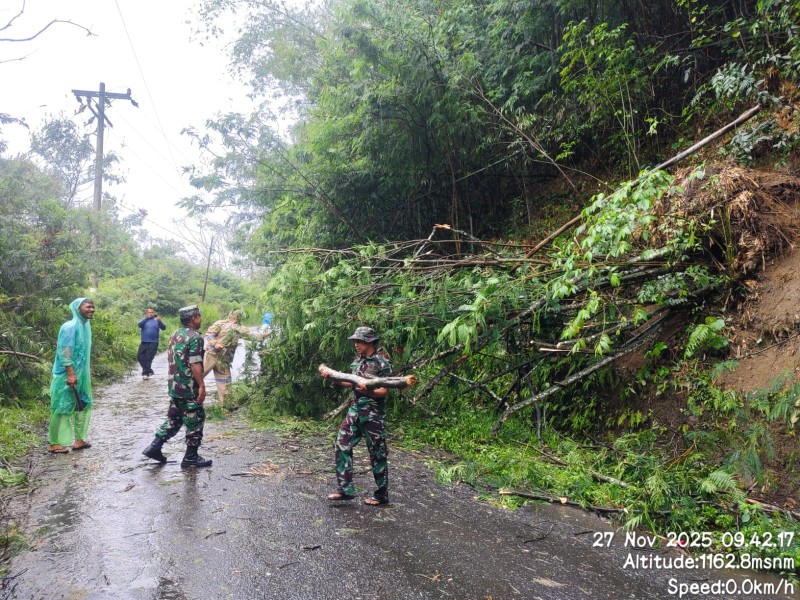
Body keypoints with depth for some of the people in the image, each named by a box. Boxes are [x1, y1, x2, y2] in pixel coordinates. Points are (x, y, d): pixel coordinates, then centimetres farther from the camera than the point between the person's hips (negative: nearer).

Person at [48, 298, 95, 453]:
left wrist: (88, 371, 20)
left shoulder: (86, 325, 10)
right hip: (67, 375, -9)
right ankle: (55, 443, 10)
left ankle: (78, 439, 23)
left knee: (84, 405, 13)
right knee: (63, 407, -1)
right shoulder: (70, 326, -17)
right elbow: (65, 352, -21)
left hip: (82, 374, 9)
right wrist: (71, 373, -25)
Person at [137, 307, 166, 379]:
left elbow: (163, 328, -8)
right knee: (140, 358, 7)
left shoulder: (156, 320, 5)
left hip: (153, 343, -4)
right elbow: (140, 325, -11)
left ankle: (145, 373, 3)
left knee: (148, 358, -5)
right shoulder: (144, 320, 10)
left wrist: (159, 321, -28)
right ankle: (149, 371, 23)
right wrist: (147, 318, -27)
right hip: (144, 342, 4)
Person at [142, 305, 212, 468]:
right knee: (195, 421, 2)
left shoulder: (175, 335, 12)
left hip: (174, 385, 9)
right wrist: (202, 385, -19)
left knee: (174, 418, 19)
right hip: (189, 387, -9)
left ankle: (154, 447, 15)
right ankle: (191, 457, 8)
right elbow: (195, 364, -22)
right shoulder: (195, 337, -16)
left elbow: (171, 359, 18)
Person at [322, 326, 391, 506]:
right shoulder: (357, 360, 9)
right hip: (354, 411, 7)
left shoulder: (382, 363, -13)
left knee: (377, 454, 2)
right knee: (342, 445, 3)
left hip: (373, 415, -7)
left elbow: (384, 391, -16)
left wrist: (369, 391, -34)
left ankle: (381, 495, 15)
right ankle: (345, 489, 11)